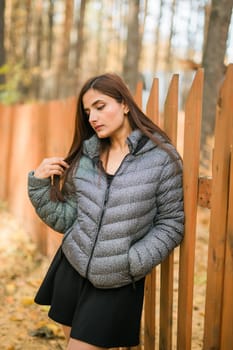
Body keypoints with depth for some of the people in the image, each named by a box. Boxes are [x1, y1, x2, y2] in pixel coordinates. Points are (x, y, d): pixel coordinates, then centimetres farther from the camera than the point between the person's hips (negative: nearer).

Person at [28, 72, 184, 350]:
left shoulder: (161, 157, -9)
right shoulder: (85, 156, 3)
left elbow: (171, 223, -6)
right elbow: (64, 220, 5)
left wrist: (133, 263, -16)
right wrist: (39, 182, -7)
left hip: (117, 284, -4)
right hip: (71, 269, 4)